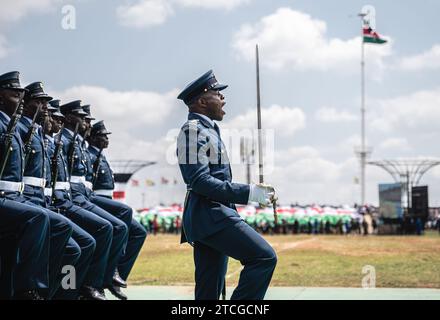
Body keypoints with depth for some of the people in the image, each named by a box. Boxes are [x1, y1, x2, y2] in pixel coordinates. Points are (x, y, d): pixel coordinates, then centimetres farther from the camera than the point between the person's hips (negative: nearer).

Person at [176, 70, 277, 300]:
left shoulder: (208, 129, 22)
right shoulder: (193, 130, -9)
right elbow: (199, 181, -20)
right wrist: (249, 193, -21)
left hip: (211, 216, 10)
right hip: (209, 215, -10)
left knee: (209, 291, 8)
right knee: (264, 257, -18)